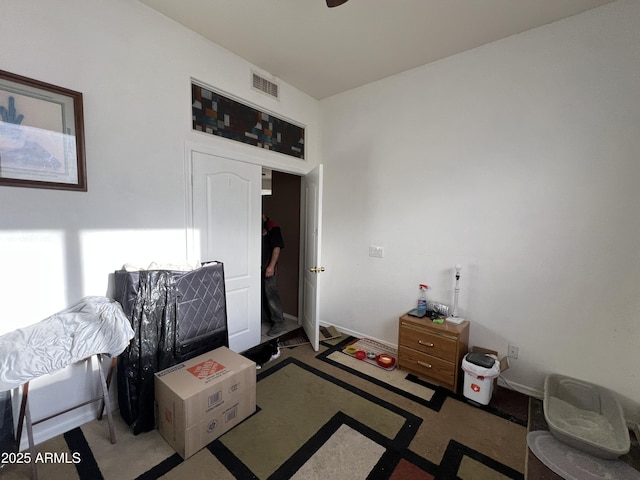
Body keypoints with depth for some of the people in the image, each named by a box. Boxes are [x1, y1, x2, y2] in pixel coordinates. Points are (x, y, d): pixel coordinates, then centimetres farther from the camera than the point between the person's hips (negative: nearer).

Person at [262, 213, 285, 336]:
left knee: (271, 294, -4)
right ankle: (265, 317, 32)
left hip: (268, 268, -7)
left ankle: (279, 323, 6)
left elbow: (277, 248, -17)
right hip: (259, 267, 8)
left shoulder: (273, 227, -12)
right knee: (261, 294, 16)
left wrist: (271, 266, -22)